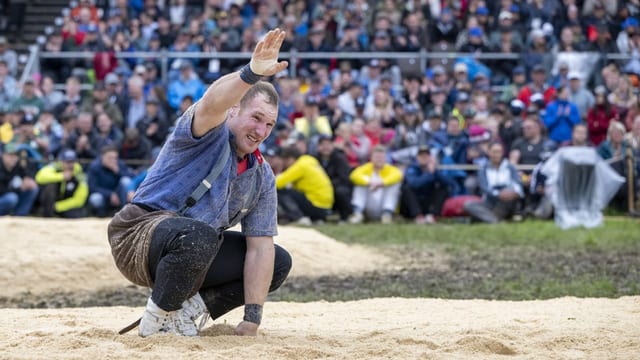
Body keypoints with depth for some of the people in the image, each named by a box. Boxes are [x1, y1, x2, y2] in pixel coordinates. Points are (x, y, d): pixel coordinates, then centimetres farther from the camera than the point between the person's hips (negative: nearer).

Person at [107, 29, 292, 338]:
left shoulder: (262, 176, 7)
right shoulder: (211, 133, -10)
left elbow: (260, 247, 1)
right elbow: (212, 103, -36)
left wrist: (251, 320, -8)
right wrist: (253, 73, -57)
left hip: (195, 249, 7)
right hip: (138, 234, -7)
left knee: (279, 263, 3)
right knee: (199, 236, -38)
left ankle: (189, 307, 0)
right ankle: (157, 318, -14)